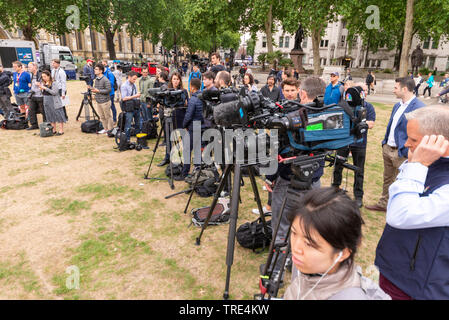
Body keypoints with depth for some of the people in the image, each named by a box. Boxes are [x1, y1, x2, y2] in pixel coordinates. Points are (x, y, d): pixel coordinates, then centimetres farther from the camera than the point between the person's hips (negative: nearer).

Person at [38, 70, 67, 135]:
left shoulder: (54, 83, -9)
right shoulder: (43, 83, 11)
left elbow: (54, 92, -17)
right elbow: (43, 93, 16)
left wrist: (45, 88, -20)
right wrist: (40, 87, -1)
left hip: (55, 102, -7)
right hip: (46, 102, 7)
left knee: (58, 116, -4)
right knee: (51, 117, 11)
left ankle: (61, 130, 1)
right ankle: (54, 130, 20)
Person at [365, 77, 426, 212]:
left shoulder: (419, 108, -17)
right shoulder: (397, 105, 10)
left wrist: (407, 152, -21)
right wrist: (385, 142, 14)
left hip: (401, 153, -8)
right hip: (387, 148, 9)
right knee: (387, 179, 22)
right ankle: (383, 204, 38)